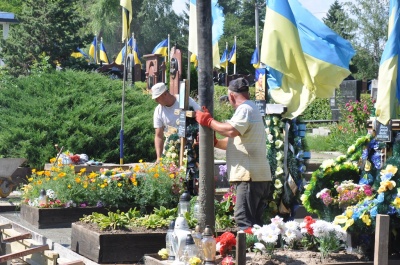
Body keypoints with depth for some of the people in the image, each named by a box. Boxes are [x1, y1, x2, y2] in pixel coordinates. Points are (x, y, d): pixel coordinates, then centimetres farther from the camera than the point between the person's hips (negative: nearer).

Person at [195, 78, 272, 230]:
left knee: (244, 221, -14)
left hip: (249, 176, -11)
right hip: (257, 176, 11)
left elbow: (232, 130, -27)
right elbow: (237, 141, 29)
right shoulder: (251, 109, 25)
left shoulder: (244, 109, -9)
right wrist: (215, 142, 22)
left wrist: (208, 121, -15)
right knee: (254, 222, 11)